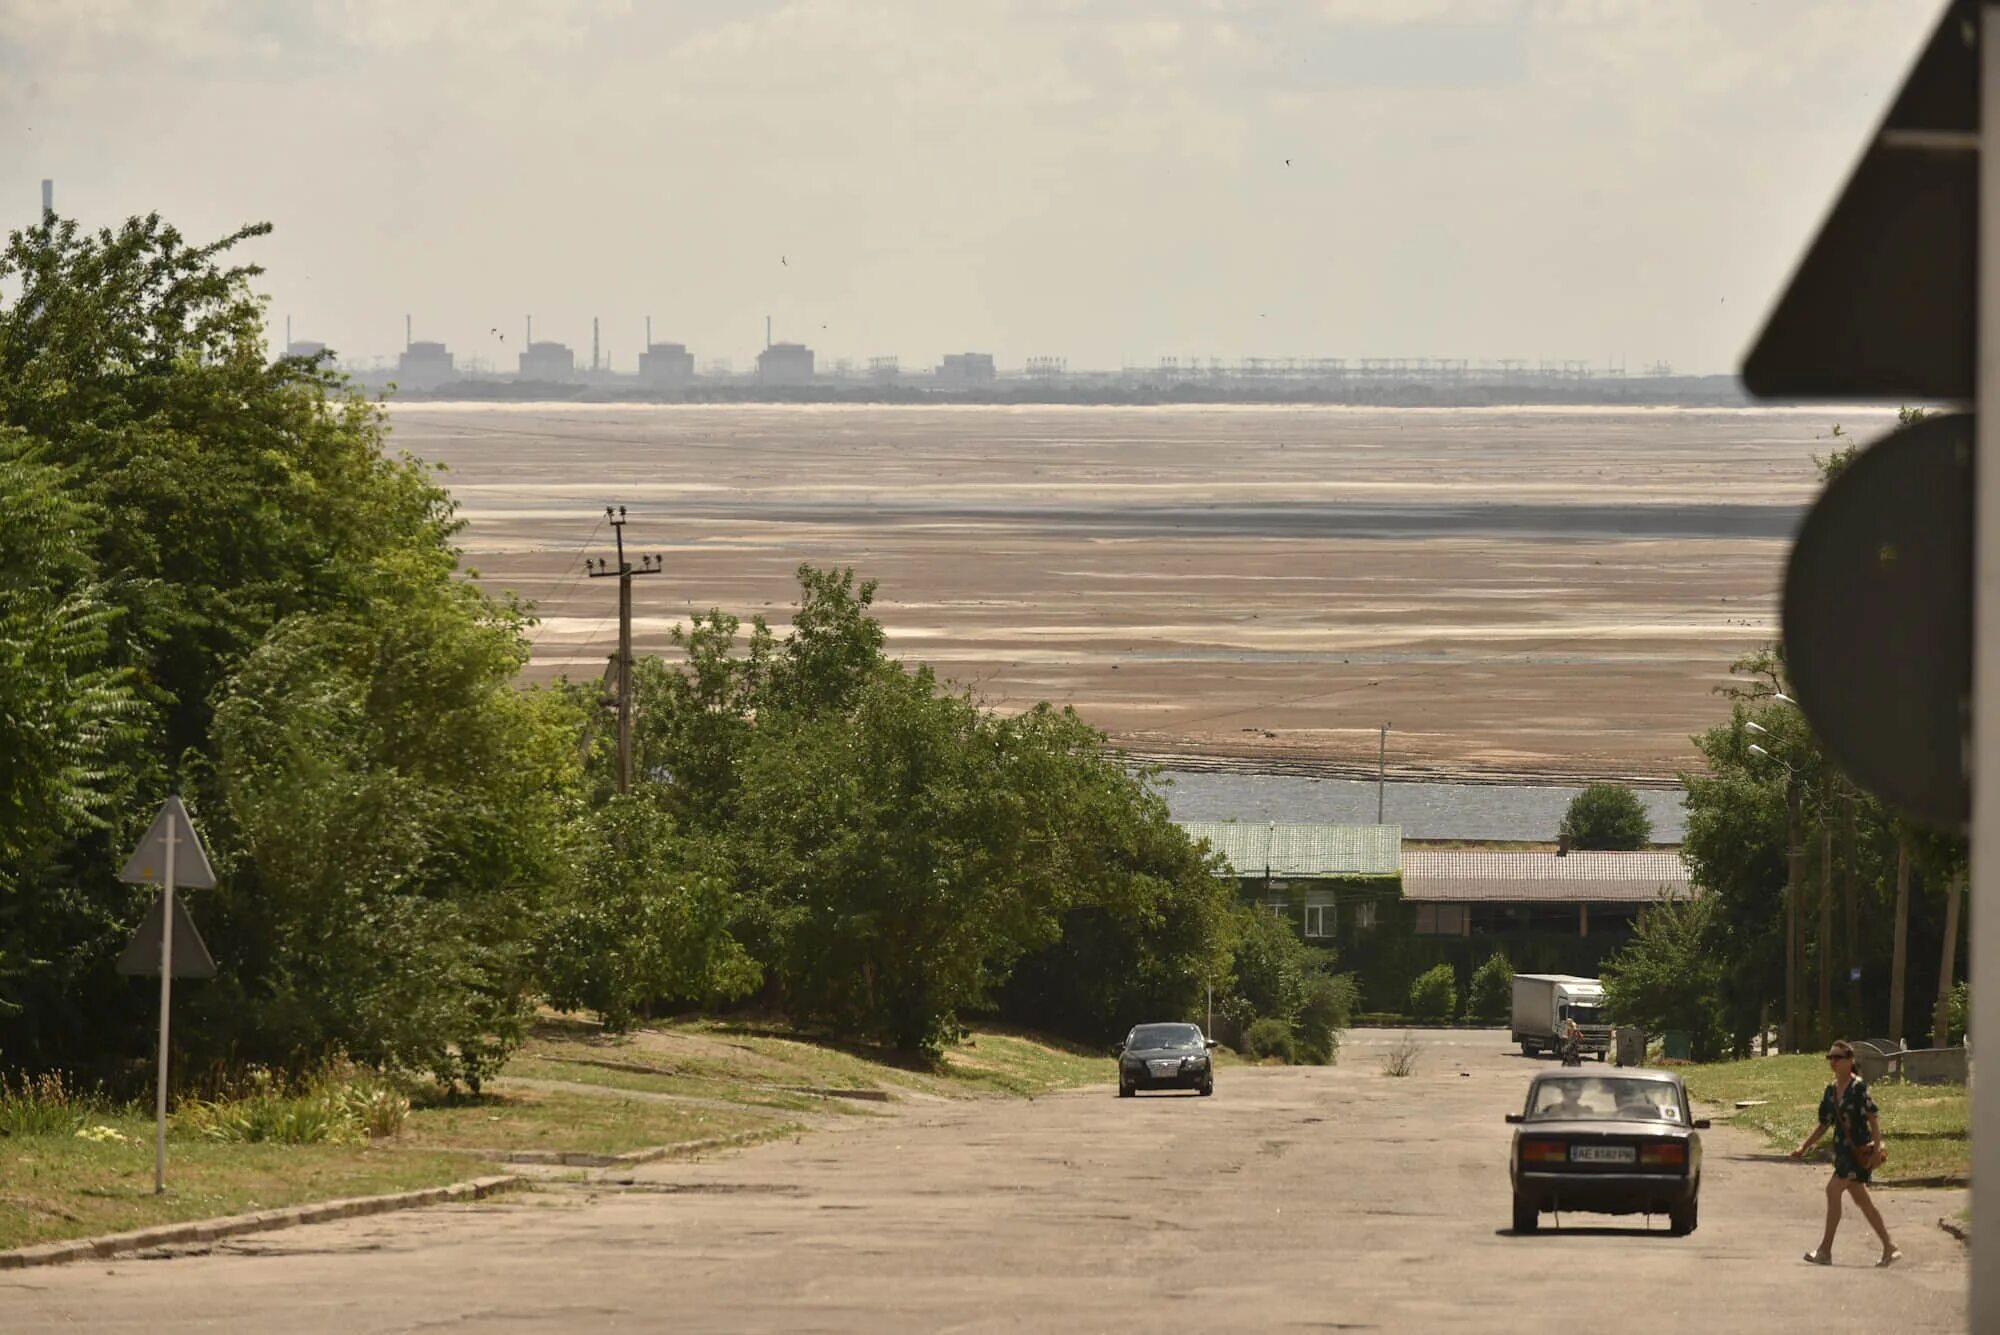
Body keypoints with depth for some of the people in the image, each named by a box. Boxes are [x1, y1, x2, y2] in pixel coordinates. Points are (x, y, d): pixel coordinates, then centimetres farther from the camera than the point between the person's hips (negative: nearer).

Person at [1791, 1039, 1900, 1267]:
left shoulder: (1859, 1087, -11)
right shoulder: (1831, 1090, 12)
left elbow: (1873, 1117, -14)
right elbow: (1824, 1124, 19)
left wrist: (1877, 1146, -22)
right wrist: (1804, 1148, 16)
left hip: (1859, 1148, -9)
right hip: (1842, 1149, 9)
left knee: (1833, 1189, -15)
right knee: (1861, 1200, 10)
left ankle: (1825, 1250, -12)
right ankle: (1889, 1249, 18)